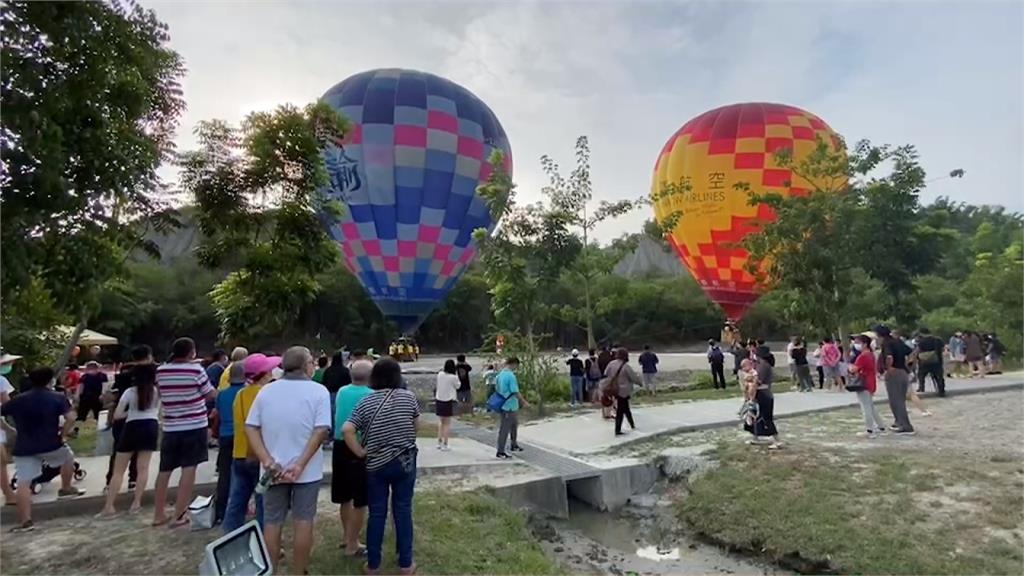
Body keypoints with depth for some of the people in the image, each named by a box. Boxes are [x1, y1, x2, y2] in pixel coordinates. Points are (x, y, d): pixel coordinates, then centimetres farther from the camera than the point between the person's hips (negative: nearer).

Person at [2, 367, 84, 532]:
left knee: (24, 483, 3)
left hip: (24, 448, 2)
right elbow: (71, 418, -16)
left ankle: (25, 521, 0)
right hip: (50, 444, -2)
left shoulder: (17, 400, 8)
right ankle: (66, 489, 31)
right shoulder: (58, 397, -4)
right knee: (68, 457, 27)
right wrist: (62, 435, -2)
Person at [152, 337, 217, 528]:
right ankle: (179, 515, 2)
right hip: (194, 426, -5)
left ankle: (158, 514, 21)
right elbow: (211, 395, -3)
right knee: (188, 469, 1)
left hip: (170, 427, 5)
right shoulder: (196, 370, -12)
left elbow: (162, 394, 16)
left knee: (165, 470, 13)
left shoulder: (160, 371, 1)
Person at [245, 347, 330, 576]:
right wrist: (300, 464, -16)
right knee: (303, 521, 9)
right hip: (306, 470, -3)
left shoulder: (266, 391, 1)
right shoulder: (318, 391, -9)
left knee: (271, 522, 15)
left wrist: (267, 460, -10)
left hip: (273, 469, 3)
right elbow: (321, 431, -18)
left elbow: (251, 427, -4)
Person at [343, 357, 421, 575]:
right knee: (403, 510, 9)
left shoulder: (366, 402, -7)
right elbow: (416, 424, 5)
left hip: (375, 465, 0)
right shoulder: (408, 397, -6)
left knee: (377, 512, 11)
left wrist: (361, 452, -5)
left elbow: (347, 430, -15)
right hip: (405, 462, 0)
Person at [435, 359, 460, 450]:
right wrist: (456, 375, 2)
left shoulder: (440, 374, -2)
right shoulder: (453, 377, -15)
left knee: (441, 422, 19)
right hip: (448, 401, -5)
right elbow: (458, 386, 2)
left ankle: (439, 442, 19)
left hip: (439, 400, 5)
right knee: (447, 423, 5)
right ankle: (445, 444, 4)